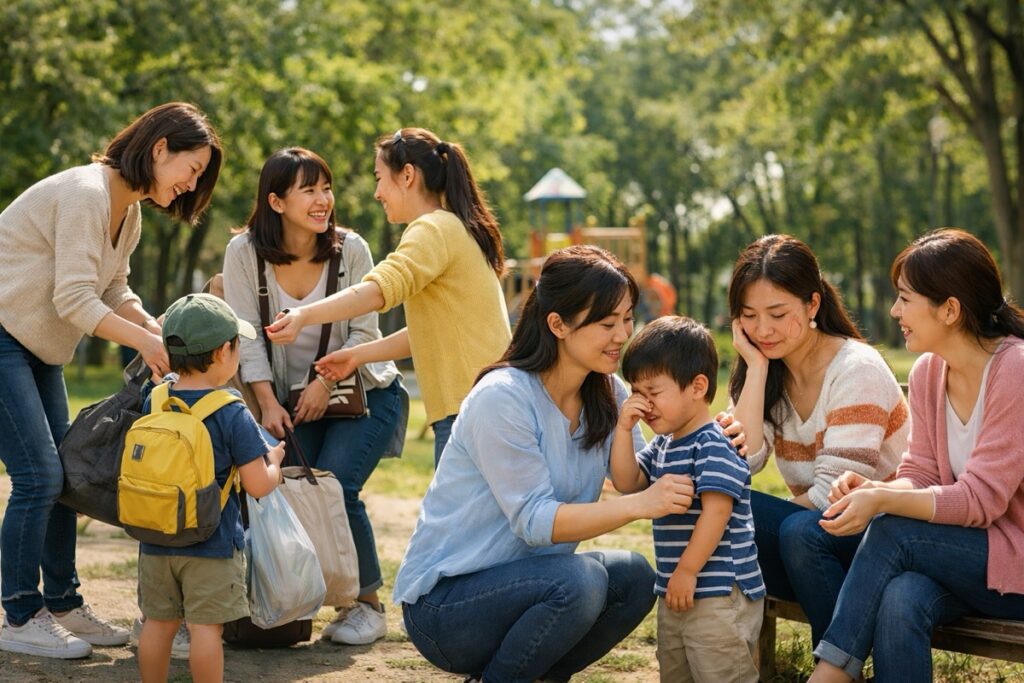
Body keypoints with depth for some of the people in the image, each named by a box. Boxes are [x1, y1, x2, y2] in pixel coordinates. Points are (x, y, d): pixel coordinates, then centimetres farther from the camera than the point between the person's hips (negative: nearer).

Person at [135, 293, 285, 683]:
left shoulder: (152, 404, 1)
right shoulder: (233, 416, -15)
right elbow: (258, 486, -14)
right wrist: (274, 462, 6)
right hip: (212, 546, -5)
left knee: (158, 622, 13)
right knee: (205, 627, -1)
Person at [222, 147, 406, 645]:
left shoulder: (350, 249, -12)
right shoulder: (244, 252, -10)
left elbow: (362, 332, -11)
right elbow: (247, 337, -12)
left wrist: (325, 383, -23)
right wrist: (268, 403, -20)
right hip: (292, 399, 2)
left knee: (335, 487, -18)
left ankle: (368, 606, -2)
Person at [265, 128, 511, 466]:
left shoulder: (434, 228, -10)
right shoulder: (457, 229, 22)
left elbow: (382, 287, -28)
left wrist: (304, 315, -37)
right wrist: (359, 355, 23)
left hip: (467, 406, -10)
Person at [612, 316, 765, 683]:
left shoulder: (714, 446, -16)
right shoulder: (662, 446, 13)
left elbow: (716, 511, -23)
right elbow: (626, 482, 8)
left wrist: (687, 571, -22)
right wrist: (624, 428, -1)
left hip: (719, 596, -10)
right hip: (674, 592, 10)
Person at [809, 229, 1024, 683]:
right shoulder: (927, 372, 5)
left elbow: (980, 499, -20)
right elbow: (921, 474, 4)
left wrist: (883, 501, -30)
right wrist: (872, 489, -18)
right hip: (961, 553, 5)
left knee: (892, 532, -25)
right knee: (900, 600, -28)